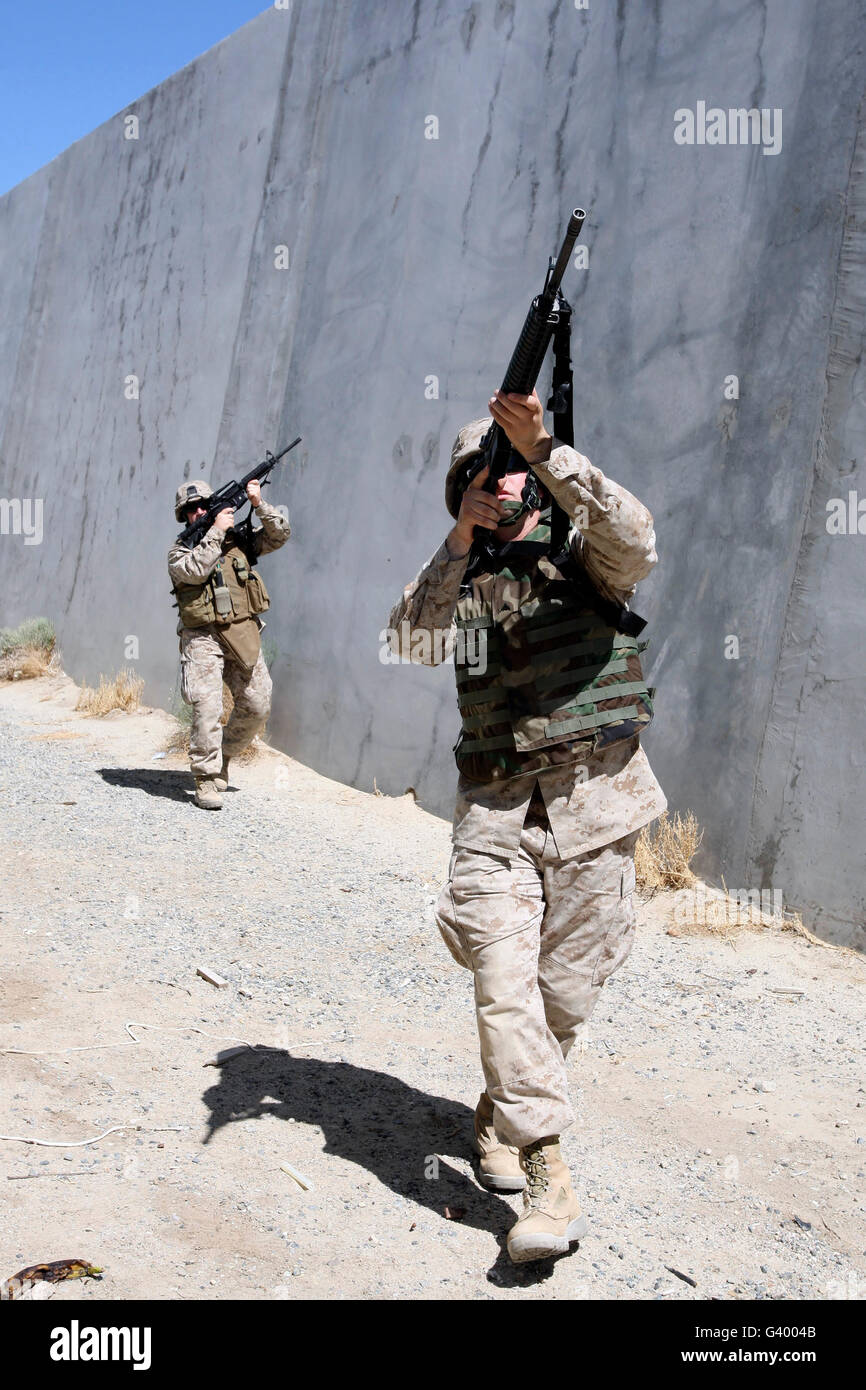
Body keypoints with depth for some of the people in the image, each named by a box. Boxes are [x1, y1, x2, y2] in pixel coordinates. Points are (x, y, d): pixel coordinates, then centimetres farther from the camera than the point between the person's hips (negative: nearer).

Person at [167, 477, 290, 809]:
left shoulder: (239, 538, 13)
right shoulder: (180, 549, 4)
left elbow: (280, 534, 9)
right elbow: (195, 570, -17)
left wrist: (259, 505, -4)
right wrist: (216, 531, -13)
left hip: (244, 636, 4)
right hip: (203, 638, -4)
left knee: (257, 707, 5)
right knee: (207, 706, -16)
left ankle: (222, 755, 28)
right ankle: (206, 780, -8)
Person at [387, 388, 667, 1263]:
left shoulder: (582, 554, 3)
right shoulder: (459, 579, 10)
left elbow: (632, 536, -20)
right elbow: (412, 644, -8)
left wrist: (541, 447, -29)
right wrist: (460, 541, -18)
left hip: (593, 804, -1)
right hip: (495, 808, 1)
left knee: (567, 989, 9)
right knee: (504, 984, -10)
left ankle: (504, 1105, 35)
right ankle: (548, 1178, -1)